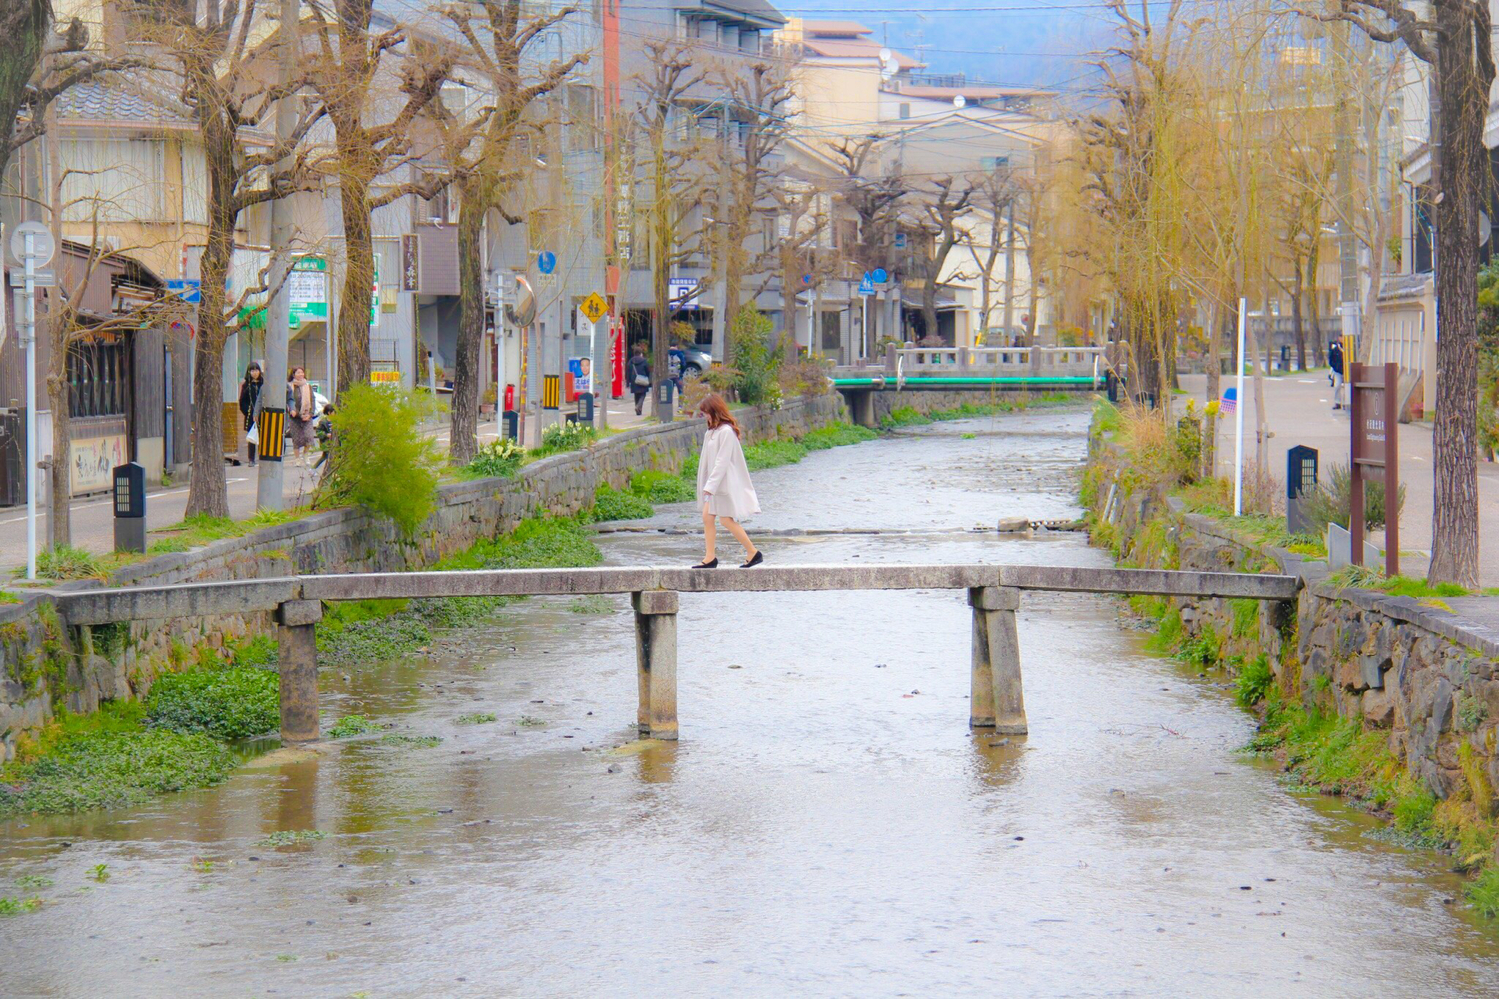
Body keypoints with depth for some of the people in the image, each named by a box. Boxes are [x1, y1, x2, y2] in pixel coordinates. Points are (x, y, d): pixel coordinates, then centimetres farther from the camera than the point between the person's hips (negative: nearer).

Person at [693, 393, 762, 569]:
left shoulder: (726, 432, -18)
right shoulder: (712, 431, 11)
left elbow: (722, 462, -21)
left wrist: (710, 486, -23)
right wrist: (707, 485, 12)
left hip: (725, 483, -9)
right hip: (714, 484, 9)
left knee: (727, 520, -5)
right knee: (707, 517, 3)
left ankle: (753, 553, 5)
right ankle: (710, 558, 7)